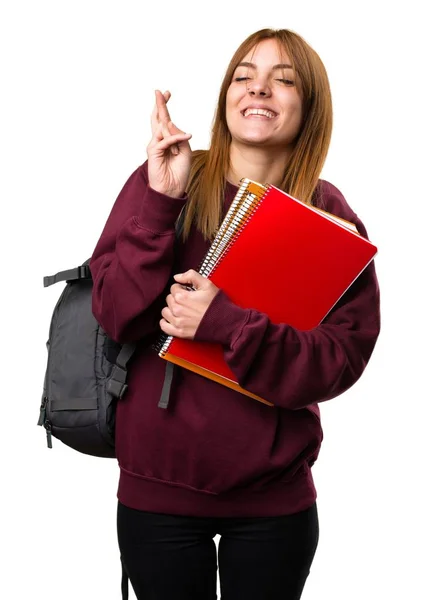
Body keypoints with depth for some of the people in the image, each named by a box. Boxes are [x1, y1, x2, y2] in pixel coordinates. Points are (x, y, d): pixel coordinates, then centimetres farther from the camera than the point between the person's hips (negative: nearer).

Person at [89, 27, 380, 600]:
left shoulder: (329, 215, -3)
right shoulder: (161, 181, -4)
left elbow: (343, 355, -11)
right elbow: (117, 315, -11)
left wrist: (224, 321, -23)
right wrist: (161, 202, -21)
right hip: (158, 488, 0)